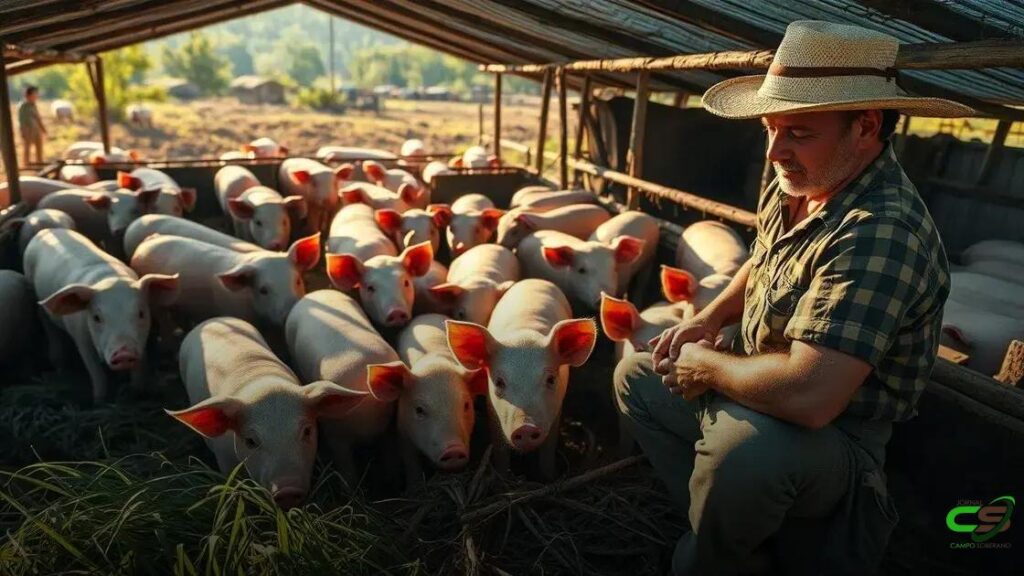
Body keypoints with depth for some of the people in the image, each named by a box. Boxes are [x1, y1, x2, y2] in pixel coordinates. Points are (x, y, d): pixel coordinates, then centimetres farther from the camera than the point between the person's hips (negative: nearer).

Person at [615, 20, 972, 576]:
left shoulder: (881, 233, -32)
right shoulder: (792, 186, -5)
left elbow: (807, 395, -40)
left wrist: (707, 365, -21)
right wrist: (709, 319, -1)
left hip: (834, 435, -9)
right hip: (763, 393, 9)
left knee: (744, 445, -39)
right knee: (638, 379, 18)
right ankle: (725, 527, 10)